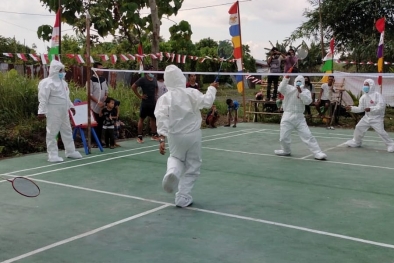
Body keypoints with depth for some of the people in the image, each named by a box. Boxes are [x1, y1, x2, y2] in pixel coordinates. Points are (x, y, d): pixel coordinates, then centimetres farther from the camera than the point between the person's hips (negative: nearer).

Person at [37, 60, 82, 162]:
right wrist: (41, 111, -21)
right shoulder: (47, 83, -13)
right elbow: (43, 99, -17)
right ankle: (53, 155, 3)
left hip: (63, 112, 9)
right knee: (52, 133, -2)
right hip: (53, 112, -9)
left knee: (67, 131, 15)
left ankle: (70, 151, 26)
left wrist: (71, 106, 26)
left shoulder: (63, 82, 15)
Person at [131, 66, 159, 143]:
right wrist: (139, 96, -12)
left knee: (153, 119, 12)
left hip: (153, 103, 6)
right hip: (145, 103, -6)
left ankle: (154, 135, 22)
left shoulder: (154, 79, 10)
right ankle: (139, 136, 5)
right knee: (141, 119, 1)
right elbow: (133, 87, -12)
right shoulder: (142, 79, -9)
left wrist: (155, 95, 12)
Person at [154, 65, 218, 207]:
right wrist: (212, 88, 14)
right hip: (192, 134, -1)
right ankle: (183, 197, 13)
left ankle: (172, 172, -6)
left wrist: (162, 139, -14)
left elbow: (161, 119, -13)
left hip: (175, 136, 2)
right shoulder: (191, 93, -10)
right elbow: (207, 101, -3)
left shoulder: (164, 98, -7)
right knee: (192, 166, 13)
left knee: (176, 157, 28)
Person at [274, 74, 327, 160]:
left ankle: (318, 153, -2)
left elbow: (308, 101, -13)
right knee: (283, 138, 6)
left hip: (299, 117, 0)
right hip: (288, 116, 0)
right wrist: (286, 78, -28)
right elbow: (280, 89, -20)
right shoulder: (289, 88, 0)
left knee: (308, 135, -5)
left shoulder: (306, 91, 3)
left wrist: (301, 92, -19)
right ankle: (286, 151, 34)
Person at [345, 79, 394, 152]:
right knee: (359, 127, 9)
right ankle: (356, 142, 30)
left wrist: (371, 109, -37)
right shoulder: (364, 97, 2)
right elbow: (361, 108, 7)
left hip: (377, 118, -7)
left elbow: (381, 106, -27)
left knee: (381, 131, -13)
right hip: (367, 117, 7)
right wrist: (351, 108, -4)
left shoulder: (377, 95, -18)